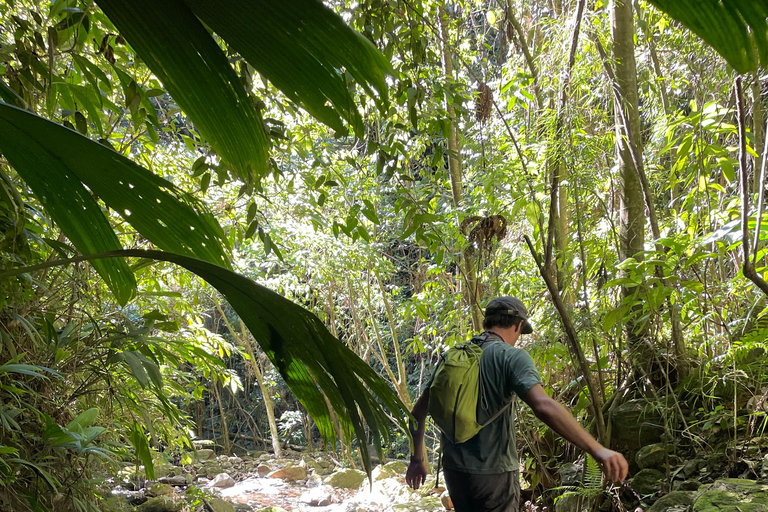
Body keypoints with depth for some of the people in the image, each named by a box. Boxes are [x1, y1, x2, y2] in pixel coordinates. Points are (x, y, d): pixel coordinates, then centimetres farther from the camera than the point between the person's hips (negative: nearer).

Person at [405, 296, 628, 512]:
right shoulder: (512, 356, -12)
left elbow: (419, 410, 10)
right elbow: (543, 406, -29)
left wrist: (417, 459, 20)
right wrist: (596, 449, -34)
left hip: (454, 469, 6)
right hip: (494, 471, -6)